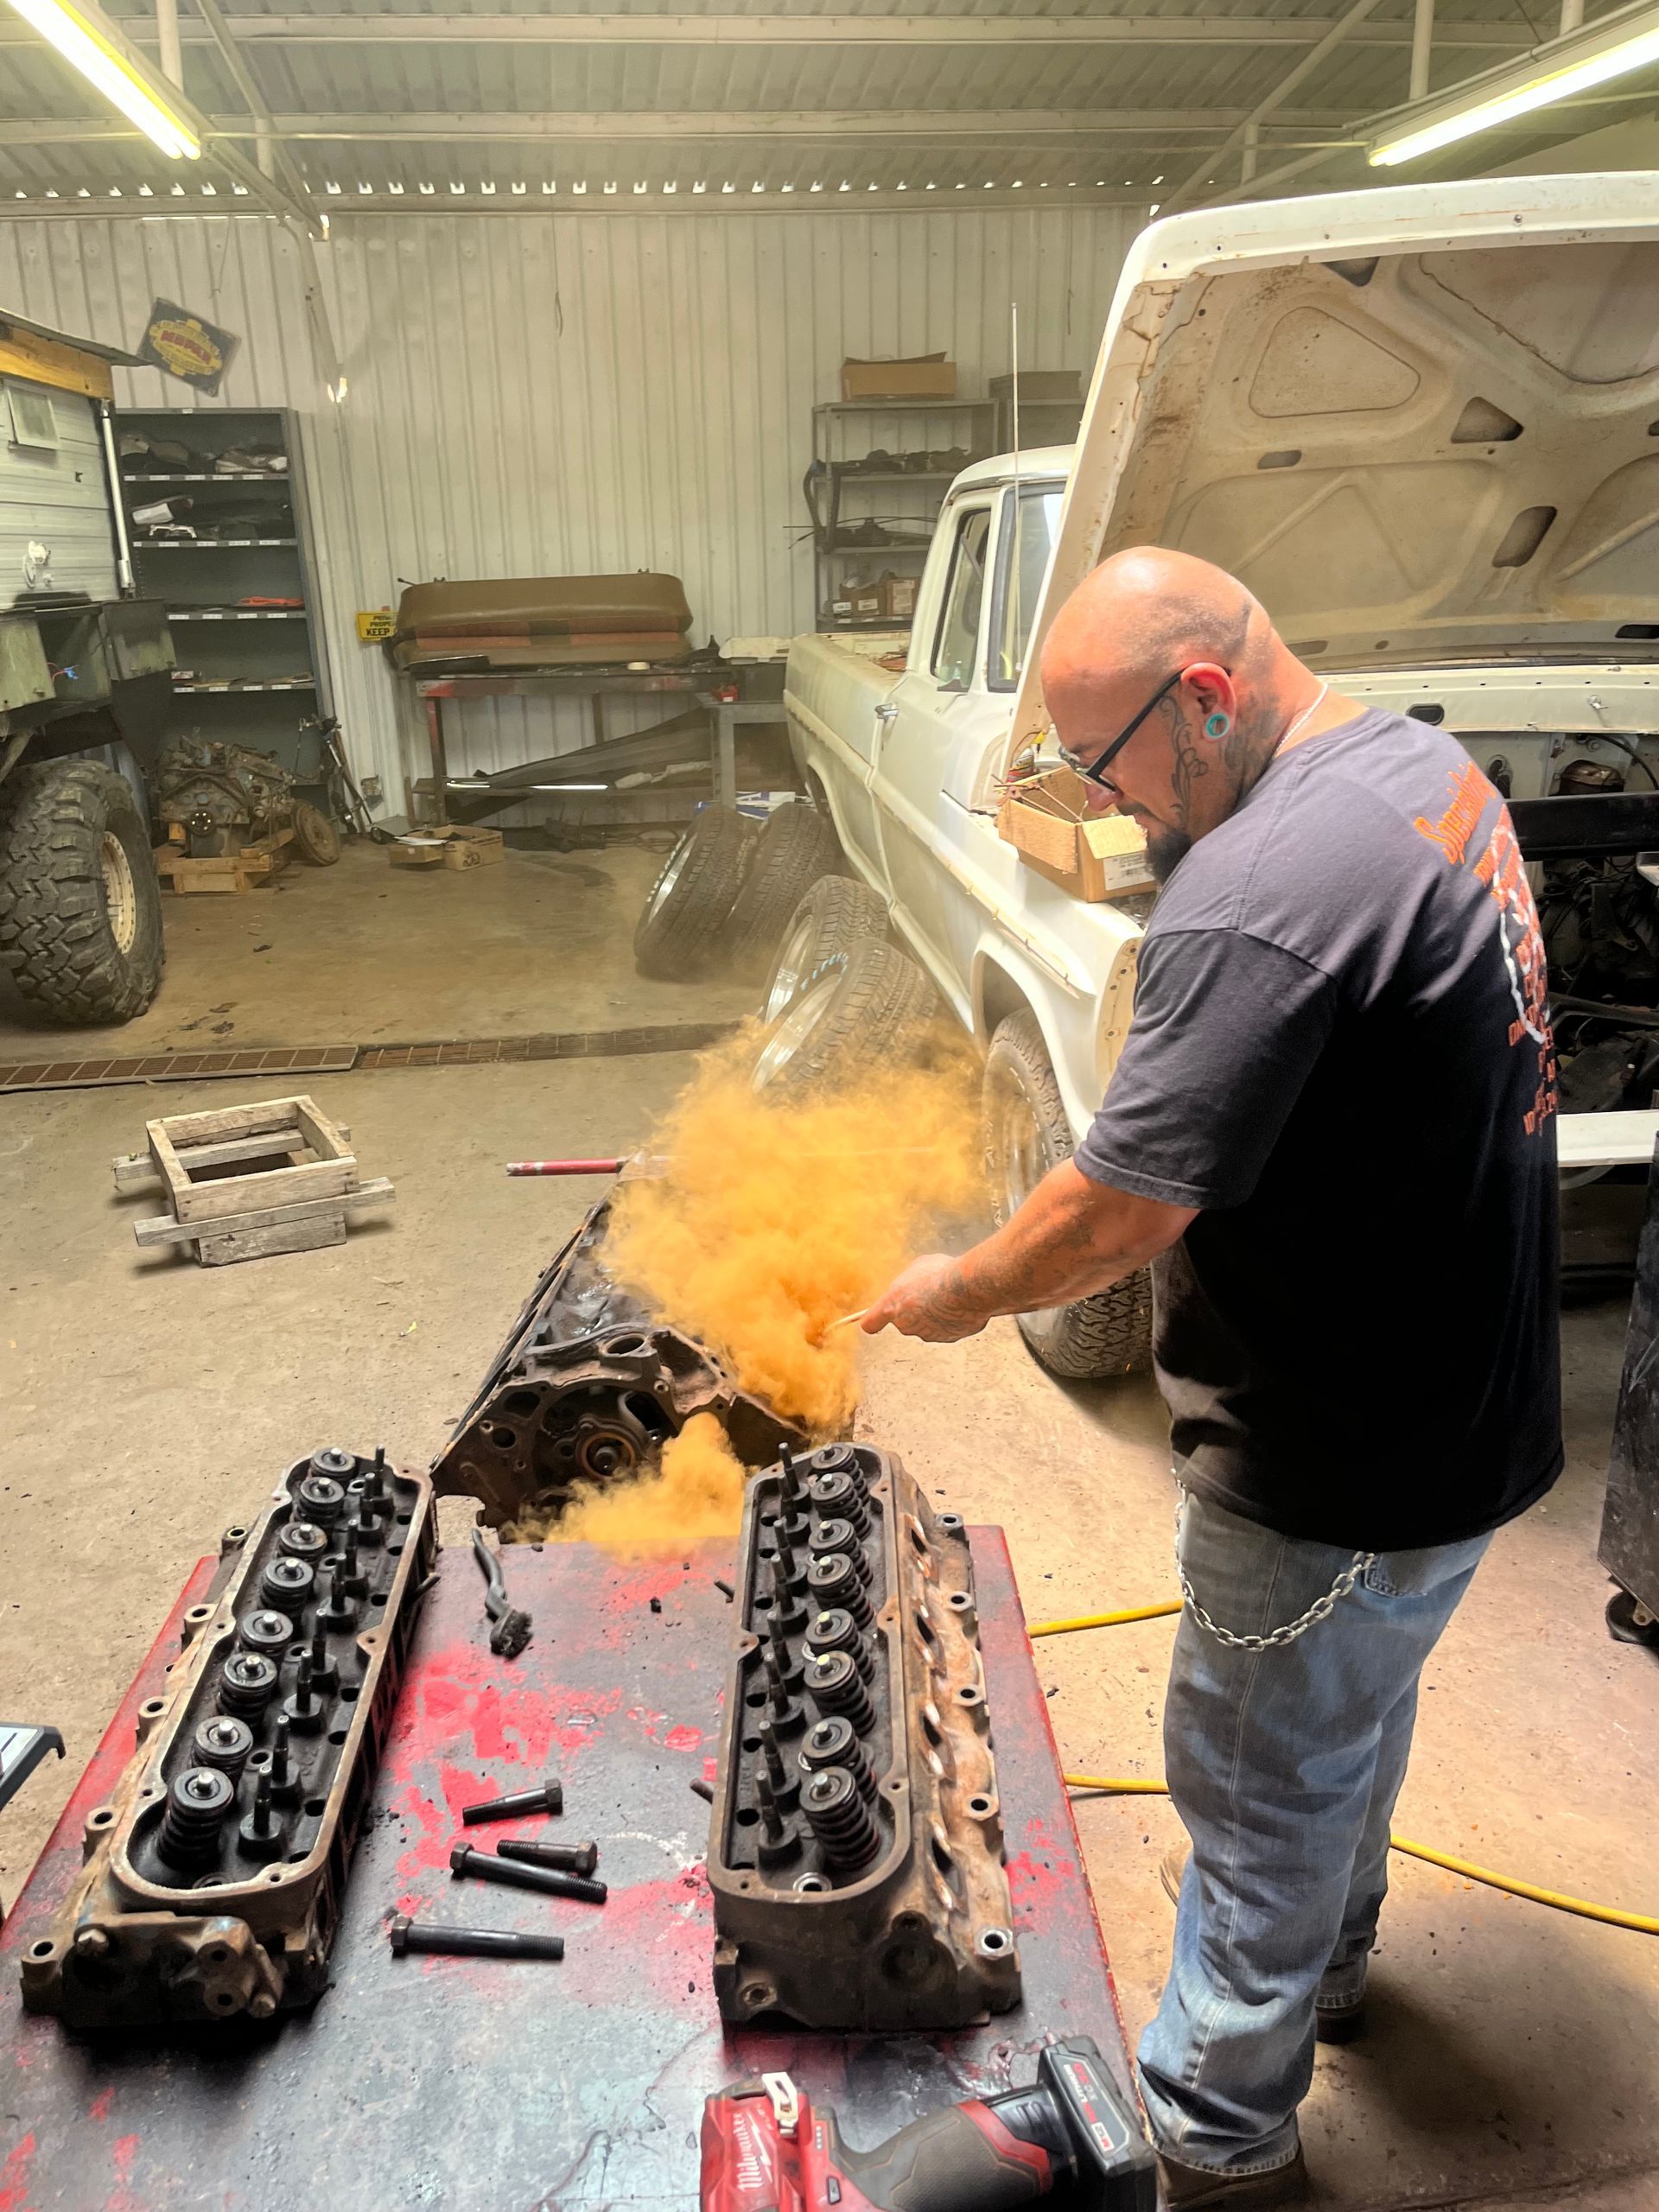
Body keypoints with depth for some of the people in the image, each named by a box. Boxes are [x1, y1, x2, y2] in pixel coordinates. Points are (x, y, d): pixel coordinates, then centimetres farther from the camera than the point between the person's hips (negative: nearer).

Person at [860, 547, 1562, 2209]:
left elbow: (1121, 1210, -28)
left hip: (1338, 1472, -9)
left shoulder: (1260, 896, -31)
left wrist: (962, 1290, -12)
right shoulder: (1429, 768, 1)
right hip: (1474, 1410, 10)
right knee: (1362, 1714, 30)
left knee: (1265, 1795, 13)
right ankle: (1329, 1964, 57)